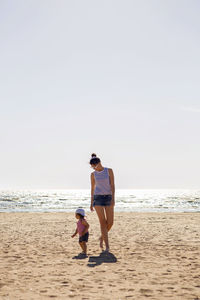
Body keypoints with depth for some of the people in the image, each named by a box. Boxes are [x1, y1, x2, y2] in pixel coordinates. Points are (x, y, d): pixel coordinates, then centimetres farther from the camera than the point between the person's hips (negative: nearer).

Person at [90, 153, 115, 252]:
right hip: (98, 198, 0)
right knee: (103, 222, -8)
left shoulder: (109, 171, 1)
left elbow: (112, 185, -4)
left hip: (108, 198, 0)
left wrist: (113, 198, -14)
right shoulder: (93, 174, 6)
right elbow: (92, 188, 12)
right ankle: (107, 246, -6)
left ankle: (102, 237, 26)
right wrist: (91, 202, 11)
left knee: (110, 222, -4)